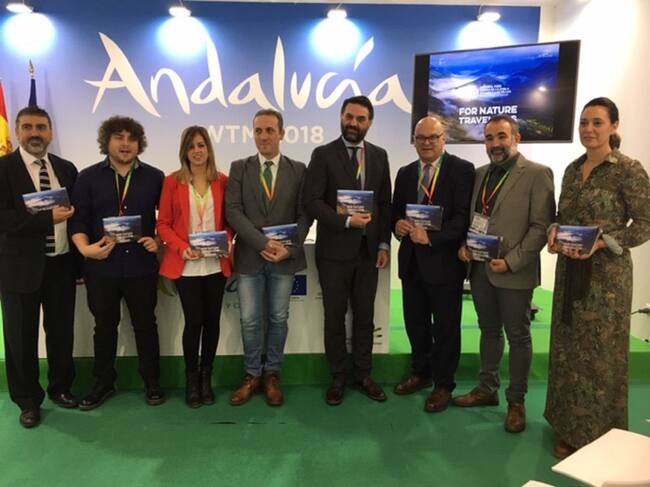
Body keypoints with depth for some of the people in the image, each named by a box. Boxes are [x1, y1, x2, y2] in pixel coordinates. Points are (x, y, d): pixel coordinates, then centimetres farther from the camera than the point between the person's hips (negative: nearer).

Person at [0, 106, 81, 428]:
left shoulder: (66, 169, 8)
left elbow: (77, 212, 11)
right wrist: (48, 218, -22)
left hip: (61, 264, 4)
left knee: (61, 331, 14)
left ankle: (60, 388, 34)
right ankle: (28, 401, 26)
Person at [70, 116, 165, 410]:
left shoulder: (154, 177, 4)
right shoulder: (88, 177, 4)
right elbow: (78, 219, -2)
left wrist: (159, 241, -8)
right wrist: (85, 248, -17)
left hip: (141, 266, 0)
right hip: (101, 267, 1)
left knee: (145, 325, 9)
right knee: (104, 326, 13)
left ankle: (152, 382, 23)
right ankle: (103, 383, 28)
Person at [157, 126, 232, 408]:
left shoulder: (222, 181, 5)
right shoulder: (172, 181, 0)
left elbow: (228, 219, 10)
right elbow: (163, 224, 0)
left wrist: (228, 241, -9)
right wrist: (182, 248, -15)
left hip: (216, 264, 2)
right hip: (186, 265, -2)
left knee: (212, 320, 8)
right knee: (194, 321, -2)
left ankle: (206, 378, 26)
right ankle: (191, 379, 21)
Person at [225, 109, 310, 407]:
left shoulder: (298, 170, 4)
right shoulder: (239, 168, 3)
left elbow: (305, 214, 1)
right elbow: (233, 211, -6)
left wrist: (290, 248, -13)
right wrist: (262, 242, -15)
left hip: (285, 256, 0)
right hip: (249, 256, 0)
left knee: (278, 319, 10)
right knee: (249, 320, 6)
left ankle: (272, 374, 26)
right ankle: (252, 374, 25)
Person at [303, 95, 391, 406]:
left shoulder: (379, 156, 8)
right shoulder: (323, 155, -4)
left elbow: (385, 203, 8)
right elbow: (311, 201, -12)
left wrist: (384, 244, 1)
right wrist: (346, 221, -21)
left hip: (368, 250, 3)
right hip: (334, 250, -3)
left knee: (364, 316, 11)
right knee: (335, 318, 7)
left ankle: (363, 375, 26)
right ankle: (338, 378, 22)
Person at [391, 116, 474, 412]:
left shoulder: (462, 169, -6)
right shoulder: (405, 173, 12)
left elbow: (464, 216, -15)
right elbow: (395, 211, 14)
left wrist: (432, 236, -24)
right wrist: (398, 224, -9)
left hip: (444, 260, -5)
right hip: (411, 260, 5)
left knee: (446, 327, 7)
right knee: (415, 322, 15)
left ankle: (443, 384, 24)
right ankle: (420, 373, 36)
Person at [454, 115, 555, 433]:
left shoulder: (537, 174, -8)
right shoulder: (479, 174, 11)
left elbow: (541, 226, -12)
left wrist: (511, 261, -20)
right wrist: (463, 244, -3)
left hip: (513, 271, -5)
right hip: (479, 267, 6)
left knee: (518, 336, 8)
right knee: (489, 331, 17)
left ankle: (517, 401, 23)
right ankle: (487, 389, 32)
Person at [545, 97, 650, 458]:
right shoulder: (572, 169, 9)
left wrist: (601, 242, -23)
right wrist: (554, 232, -6)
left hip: (606, 272, -6)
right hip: (569, 270, 6)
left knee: (599, 351, 4)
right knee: (568, 348, 14)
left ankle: (596, 434, 21)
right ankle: (569, 425, 30)